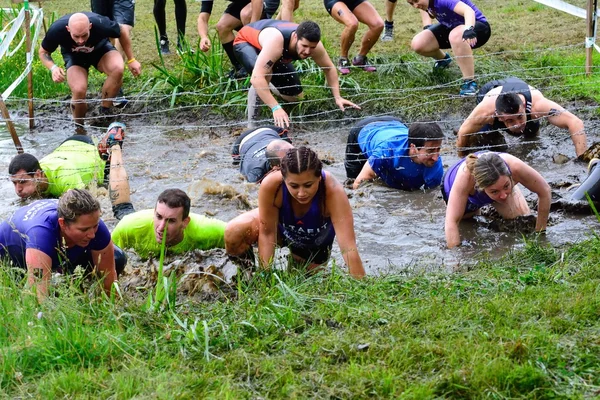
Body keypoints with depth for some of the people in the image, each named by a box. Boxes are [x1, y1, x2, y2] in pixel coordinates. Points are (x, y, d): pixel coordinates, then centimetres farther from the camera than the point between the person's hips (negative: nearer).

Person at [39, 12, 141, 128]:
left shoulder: (101, 24, -37)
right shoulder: (57, 30, -35)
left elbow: (122, 32, -13)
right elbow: (43, 52, -14)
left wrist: (131, 60, -8)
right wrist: (53, 68, -34)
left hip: (101, 49, 0)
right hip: (74, 56, 0)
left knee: (117, 69, -34)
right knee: (79, 91, -29)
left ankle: (105, 112, -12)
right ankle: (79, 127, 1)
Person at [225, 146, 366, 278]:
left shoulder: (333, 191, -42)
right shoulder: (271, 185, -39)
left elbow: (348, 248, -44)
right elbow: (267, 233, -26)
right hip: (281, 227, 0)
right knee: (234, 233, -27)